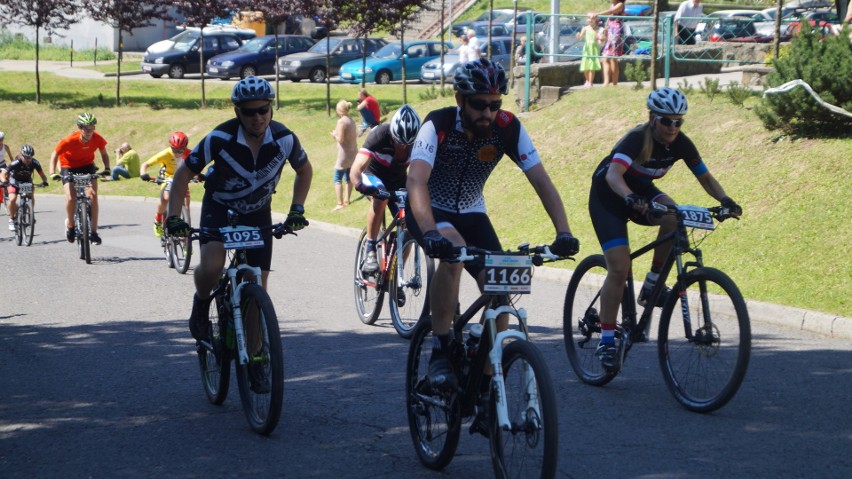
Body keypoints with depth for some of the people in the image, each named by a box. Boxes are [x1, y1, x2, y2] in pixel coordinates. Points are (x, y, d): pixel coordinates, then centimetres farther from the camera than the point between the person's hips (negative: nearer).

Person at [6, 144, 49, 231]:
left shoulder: (35, 163, -23)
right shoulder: (16, 163, -30)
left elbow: (42, 174, -18)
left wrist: (44, 181, -39)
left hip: (27, 182, 2)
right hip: (15, 182, -2)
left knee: (32, 199, -19)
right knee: (12, 199, -25)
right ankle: (12, 219, -5)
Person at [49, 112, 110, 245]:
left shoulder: (97, 138, -22)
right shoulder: (69, 141, -30)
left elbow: (104, 153, -3)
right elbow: (55, 155, -17)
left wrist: (107, 168, -19)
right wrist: (53, 173, -28)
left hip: (87, 166, 2)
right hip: (69, 167, -2)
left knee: (93, 195, -17)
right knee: (71, 199, -19)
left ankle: (93, 232, -11)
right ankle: (70, 224, 10)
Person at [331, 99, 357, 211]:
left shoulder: (341, 121, -17)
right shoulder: (352, 121, 8)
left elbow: (340, 139, -20)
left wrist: (334, 135, -1)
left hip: (344, 155, -8)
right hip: (353, 153, 8)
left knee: (338, 179, -4)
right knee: (349, 178, 16)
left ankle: (340, 203, -10)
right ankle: (346, 200, 22)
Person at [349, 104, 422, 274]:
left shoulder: (419, 140, -26)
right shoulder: (380, 135, -34)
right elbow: (356, 169, -42)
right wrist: (361, 186, -63)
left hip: (398, 179, 3)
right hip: (375, 173, -3)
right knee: (380, 198, -36)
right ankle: (370, 252, -29)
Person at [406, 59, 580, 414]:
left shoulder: (508, 128, -18)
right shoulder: (438, 125, -27)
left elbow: (541, 181, -21)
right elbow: (416, 181, -42)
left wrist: (563, 232, -37)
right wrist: (430, 233, -59)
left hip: (471, 214, 4)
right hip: (429, 212, -4)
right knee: (453, 252, -37)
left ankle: (487, 395, -1)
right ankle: (439, 353, -25)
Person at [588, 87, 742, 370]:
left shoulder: (680, 143, -14)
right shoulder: (637, 139, -30)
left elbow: (705, 177, -5)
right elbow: (613, 174, -45)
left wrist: (724, 200, -24)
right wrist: (630, 198, -64)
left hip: (641, 191, 5)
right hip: (607, 197, -5)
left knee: (674, 218, -29)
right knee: (619, 269, -16)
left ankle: (652, 284, -11)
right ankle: (606, 341, -6)